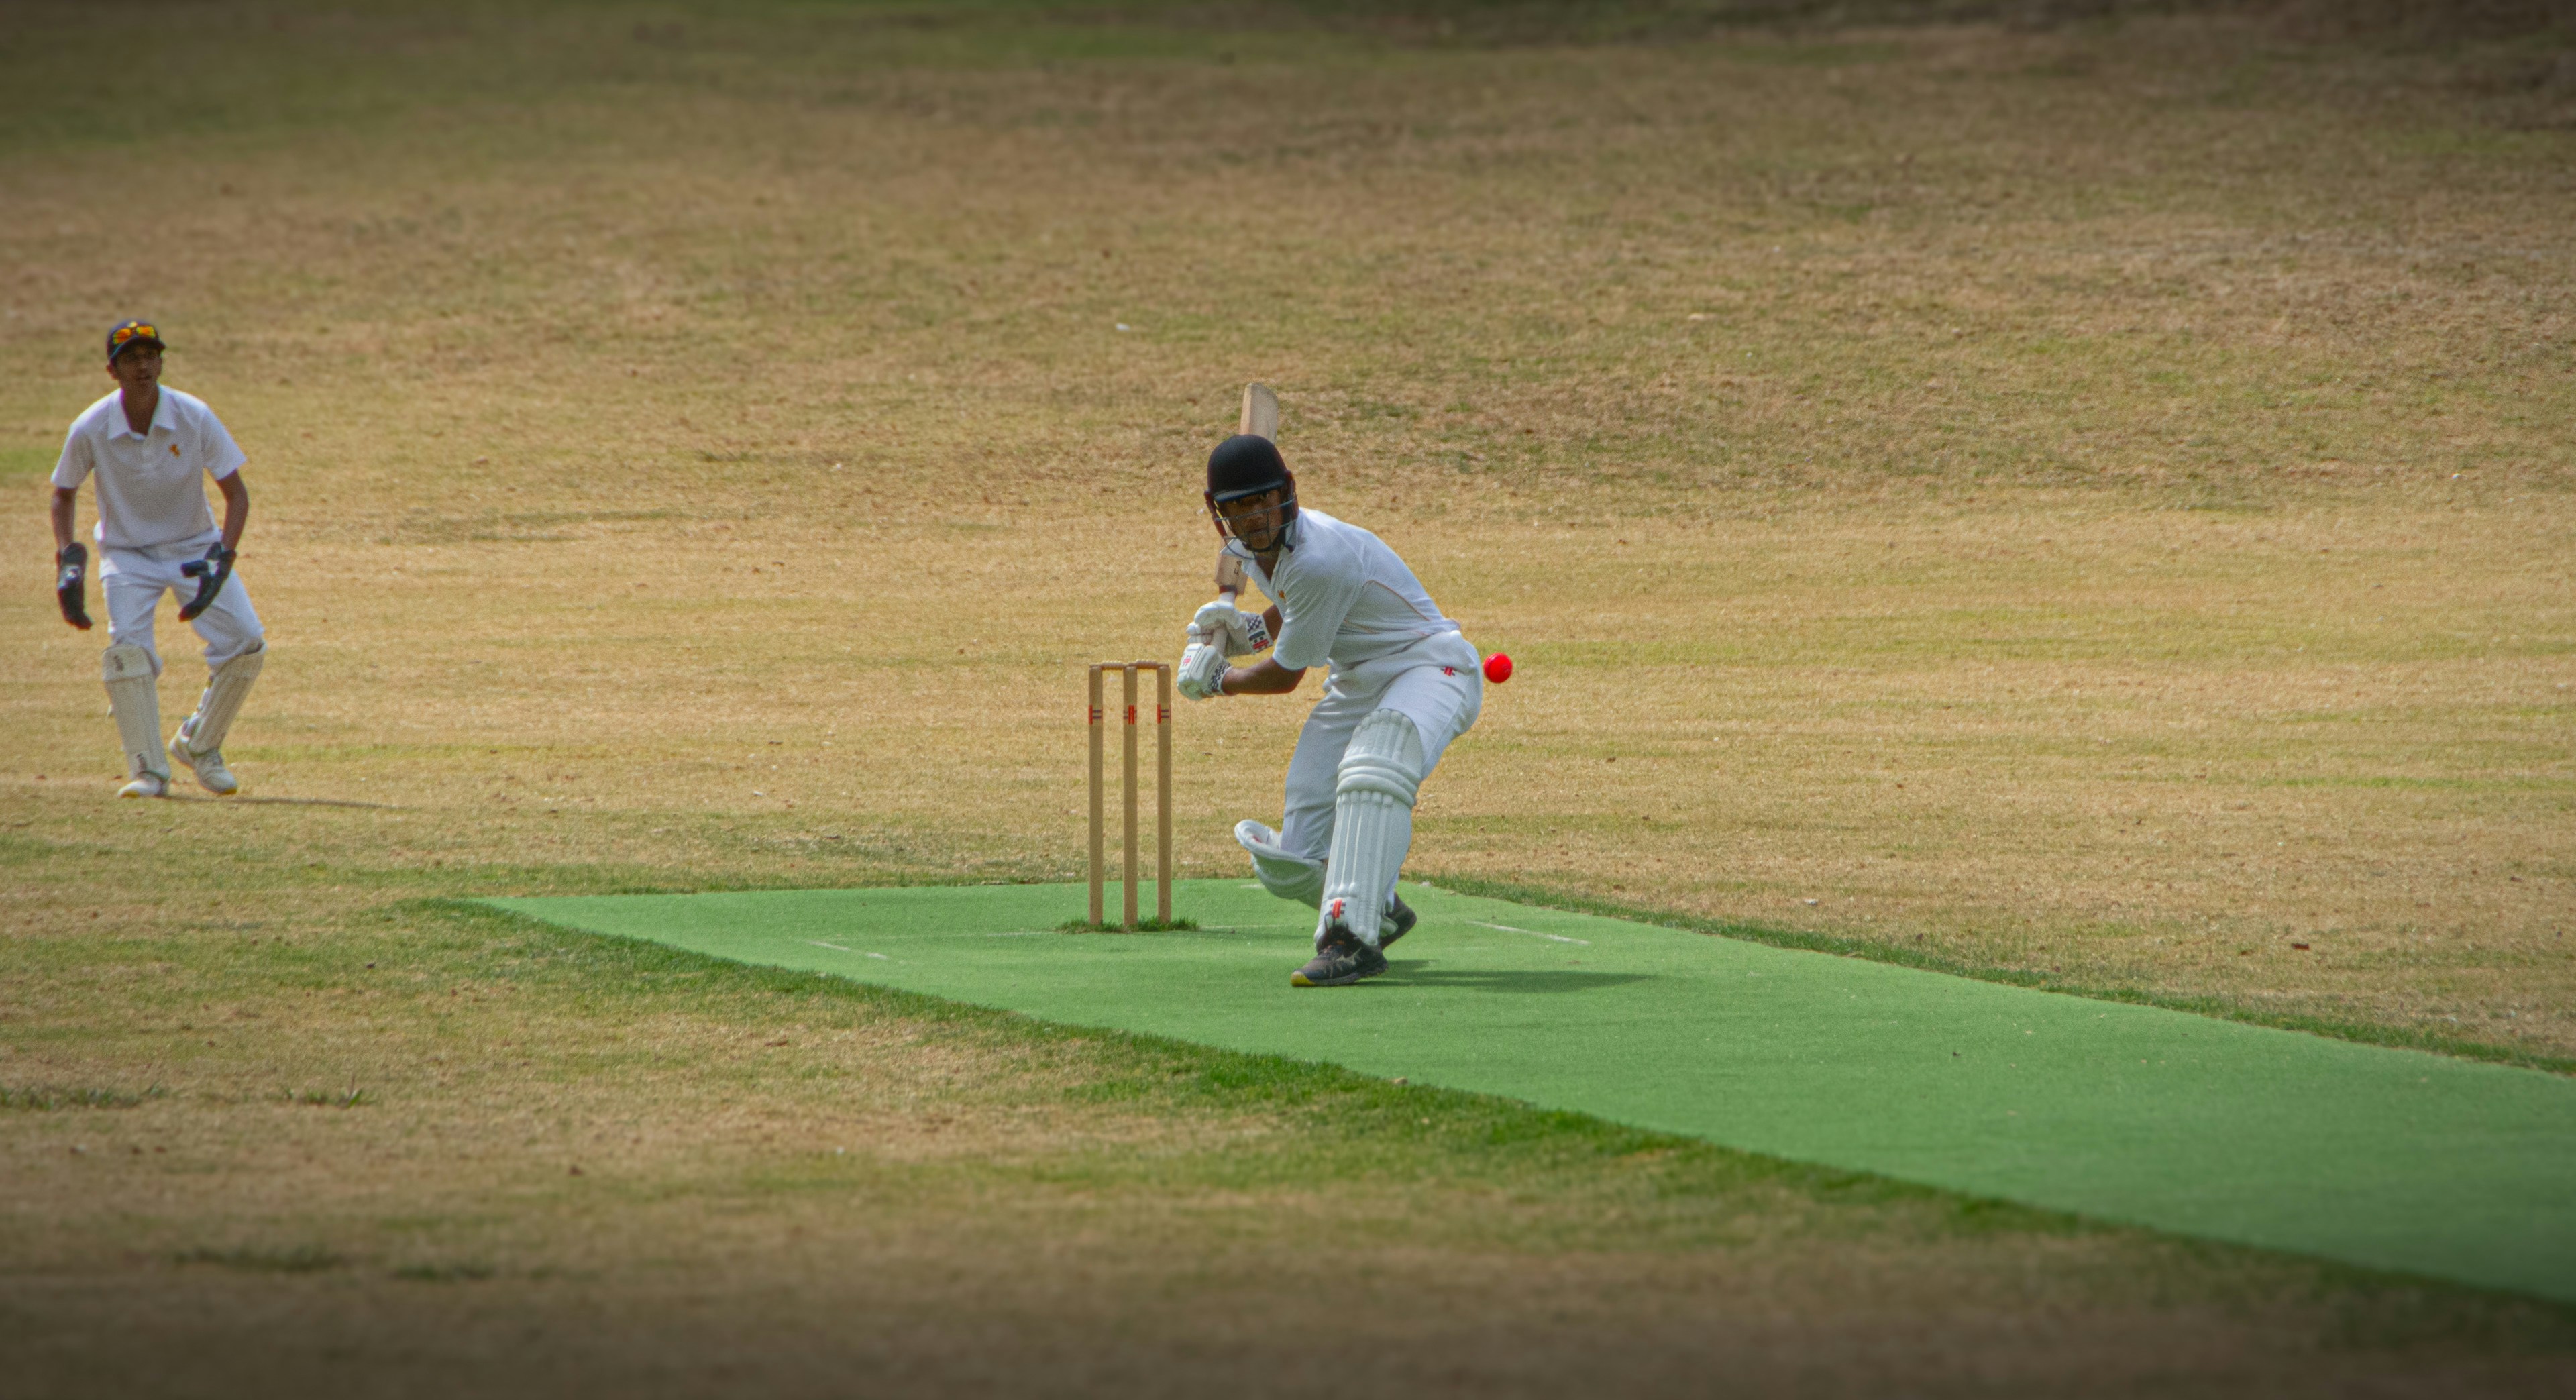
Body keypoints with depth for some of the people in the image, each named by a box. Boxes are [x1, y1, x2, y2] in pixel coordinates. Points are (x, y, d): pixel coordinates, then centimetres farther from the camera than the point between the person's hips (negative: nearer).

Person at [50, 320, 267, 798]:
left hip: (194, 546, 1)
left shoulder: (195, 418, -17)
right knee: (127, 647, -25)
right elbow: (64, 492, 2)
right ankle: (148, 771, -14)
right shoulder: (90, 430, -16)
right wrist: (67, 559, -12)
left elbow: (236, 492, -10)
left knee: (246, 642, -14)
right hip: (126, 553, -1)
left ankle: (200, 744, 10)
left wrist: (223, 556, -24)